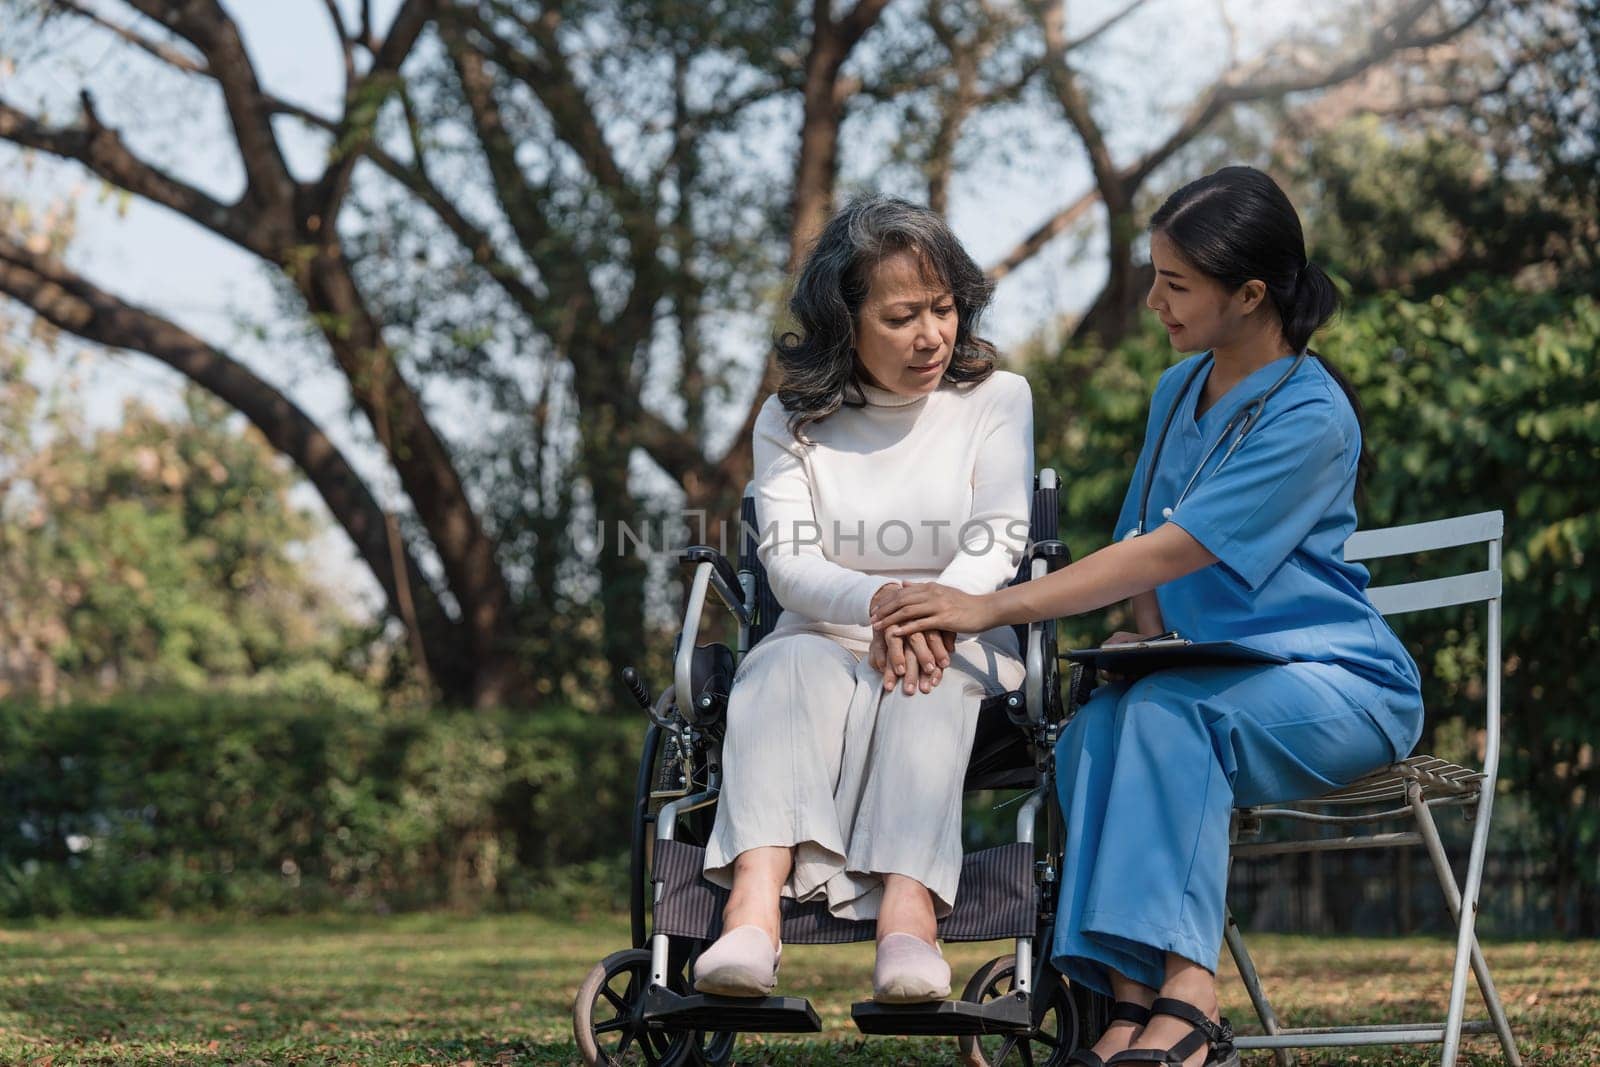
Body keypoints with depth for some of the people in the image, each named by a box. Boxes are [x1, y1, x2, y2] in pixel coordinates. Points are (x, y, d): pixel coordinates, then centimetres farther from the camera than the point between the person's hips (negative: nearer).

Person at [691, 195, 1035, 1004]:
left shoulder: (997, 399, 11)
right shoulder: (791, 421, 11)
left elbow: (996, 543, -5)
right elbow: (788, 564, -6)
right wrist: (880, 599, -29)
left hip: (959, 647, 0)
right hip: (825, 642, 0)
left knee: (923, 684, -37)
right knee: (792, 667, -35)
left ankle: (908, 913, -59)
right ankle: (752, 916, -57)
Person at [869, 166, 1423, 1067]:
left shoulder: (1310, 418, -16)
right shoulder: (1179, 392, 11)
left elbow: (1170, 551, -24)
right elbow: (1144, 544, 20)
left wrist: (993, 609, -26)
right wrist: (1146, 633, -3)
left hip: (1341, 688, -6)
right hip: (1217, 679, 6)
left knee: (1166, 711, -35)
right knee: (1096, 727, -27)